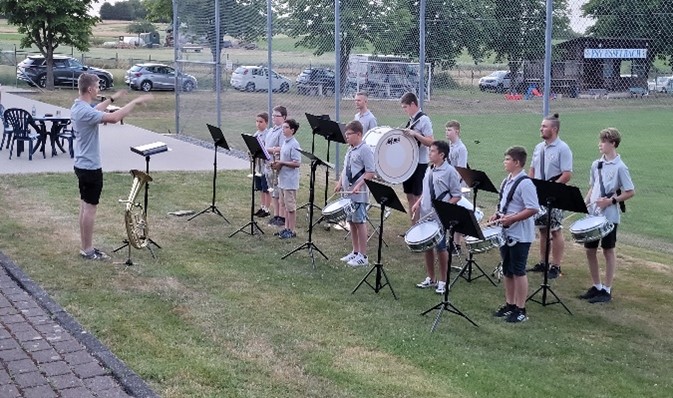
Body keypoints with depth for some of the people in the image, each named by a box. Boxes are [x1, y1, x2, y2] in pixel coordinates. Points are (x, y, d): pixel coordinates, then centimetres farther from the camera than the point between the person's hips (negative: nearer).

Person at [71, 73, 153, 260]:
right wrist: (135, 102, -28)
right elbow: (114, 118, -35)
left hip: (83, 165, 10)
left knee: (85, 206, 14)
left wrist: (112, 99, 35)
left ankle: (85, 246, 21)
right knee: (90, 208, -2)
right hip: (91, 167, -10)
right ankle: (88, 250, 5)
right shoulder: (85, 111, -24)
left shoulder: (78, 107, 7)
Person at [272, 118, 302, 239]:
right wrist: (278, 164, 3)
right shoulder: (285, 142, 12)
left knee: (290, 206, -2)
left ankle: (292, 230, 4)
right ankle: (286, 228, 22)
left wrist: (281, 163, -20)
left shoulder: (294, 144, -16)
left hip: (290, 181, -9)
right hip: (283, 179, 9)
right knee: (285, 205, 15)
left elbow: (297, 163, -21)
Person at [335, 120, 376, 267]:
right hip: (348, 193, 9)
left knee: (360, 222, -4)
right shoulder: (350, 149, 14)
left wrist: (359, 185, -24)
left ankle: (363, 256, 3)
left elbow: (371, 172, -17)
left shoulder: (365, 149, -13)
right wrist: (340, 183, 10)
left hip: (359, 194, -9)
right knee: (351, 222, 14)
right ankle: (355, 252, 24)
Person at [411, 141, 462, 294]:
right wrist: (418, 202, 4)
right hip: (425, 215, 7)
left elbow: (456, 196, -11)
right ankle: (430, 278, 28)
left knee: (441, 248, 3)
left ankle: (442, 281, 16)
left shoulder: (450, 172, -12)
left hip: (440, 217, -7)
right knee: (427, 246, 14)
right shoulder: (429, 170, 8)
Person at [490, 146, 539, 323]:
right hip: (506, 233, 8)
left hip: (520, 235, -8)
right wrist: (497, 215, 2)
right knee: (507, 271, 15)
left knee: (518, 272, 0)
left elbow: (533, 209, -23)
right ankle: (509, 305, 26)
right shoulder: (507, 181, 9)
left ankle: (520, 310, 10)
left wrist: (511, 219, -25)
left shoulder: (525, 184, -18)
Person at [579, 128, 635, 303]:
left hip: (609, 216, -6)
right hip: (593, 214, 6)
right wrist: (585, 201, 0)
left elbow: (630, 192, -10)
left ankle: (607, 290, 14)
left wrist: (610, 201, -17)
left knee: (608, 251, 5)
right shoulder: (596, 164, 7)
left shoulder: (620, 167, -11)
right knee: (590, 250, 9)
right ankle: (596, 287, 23)